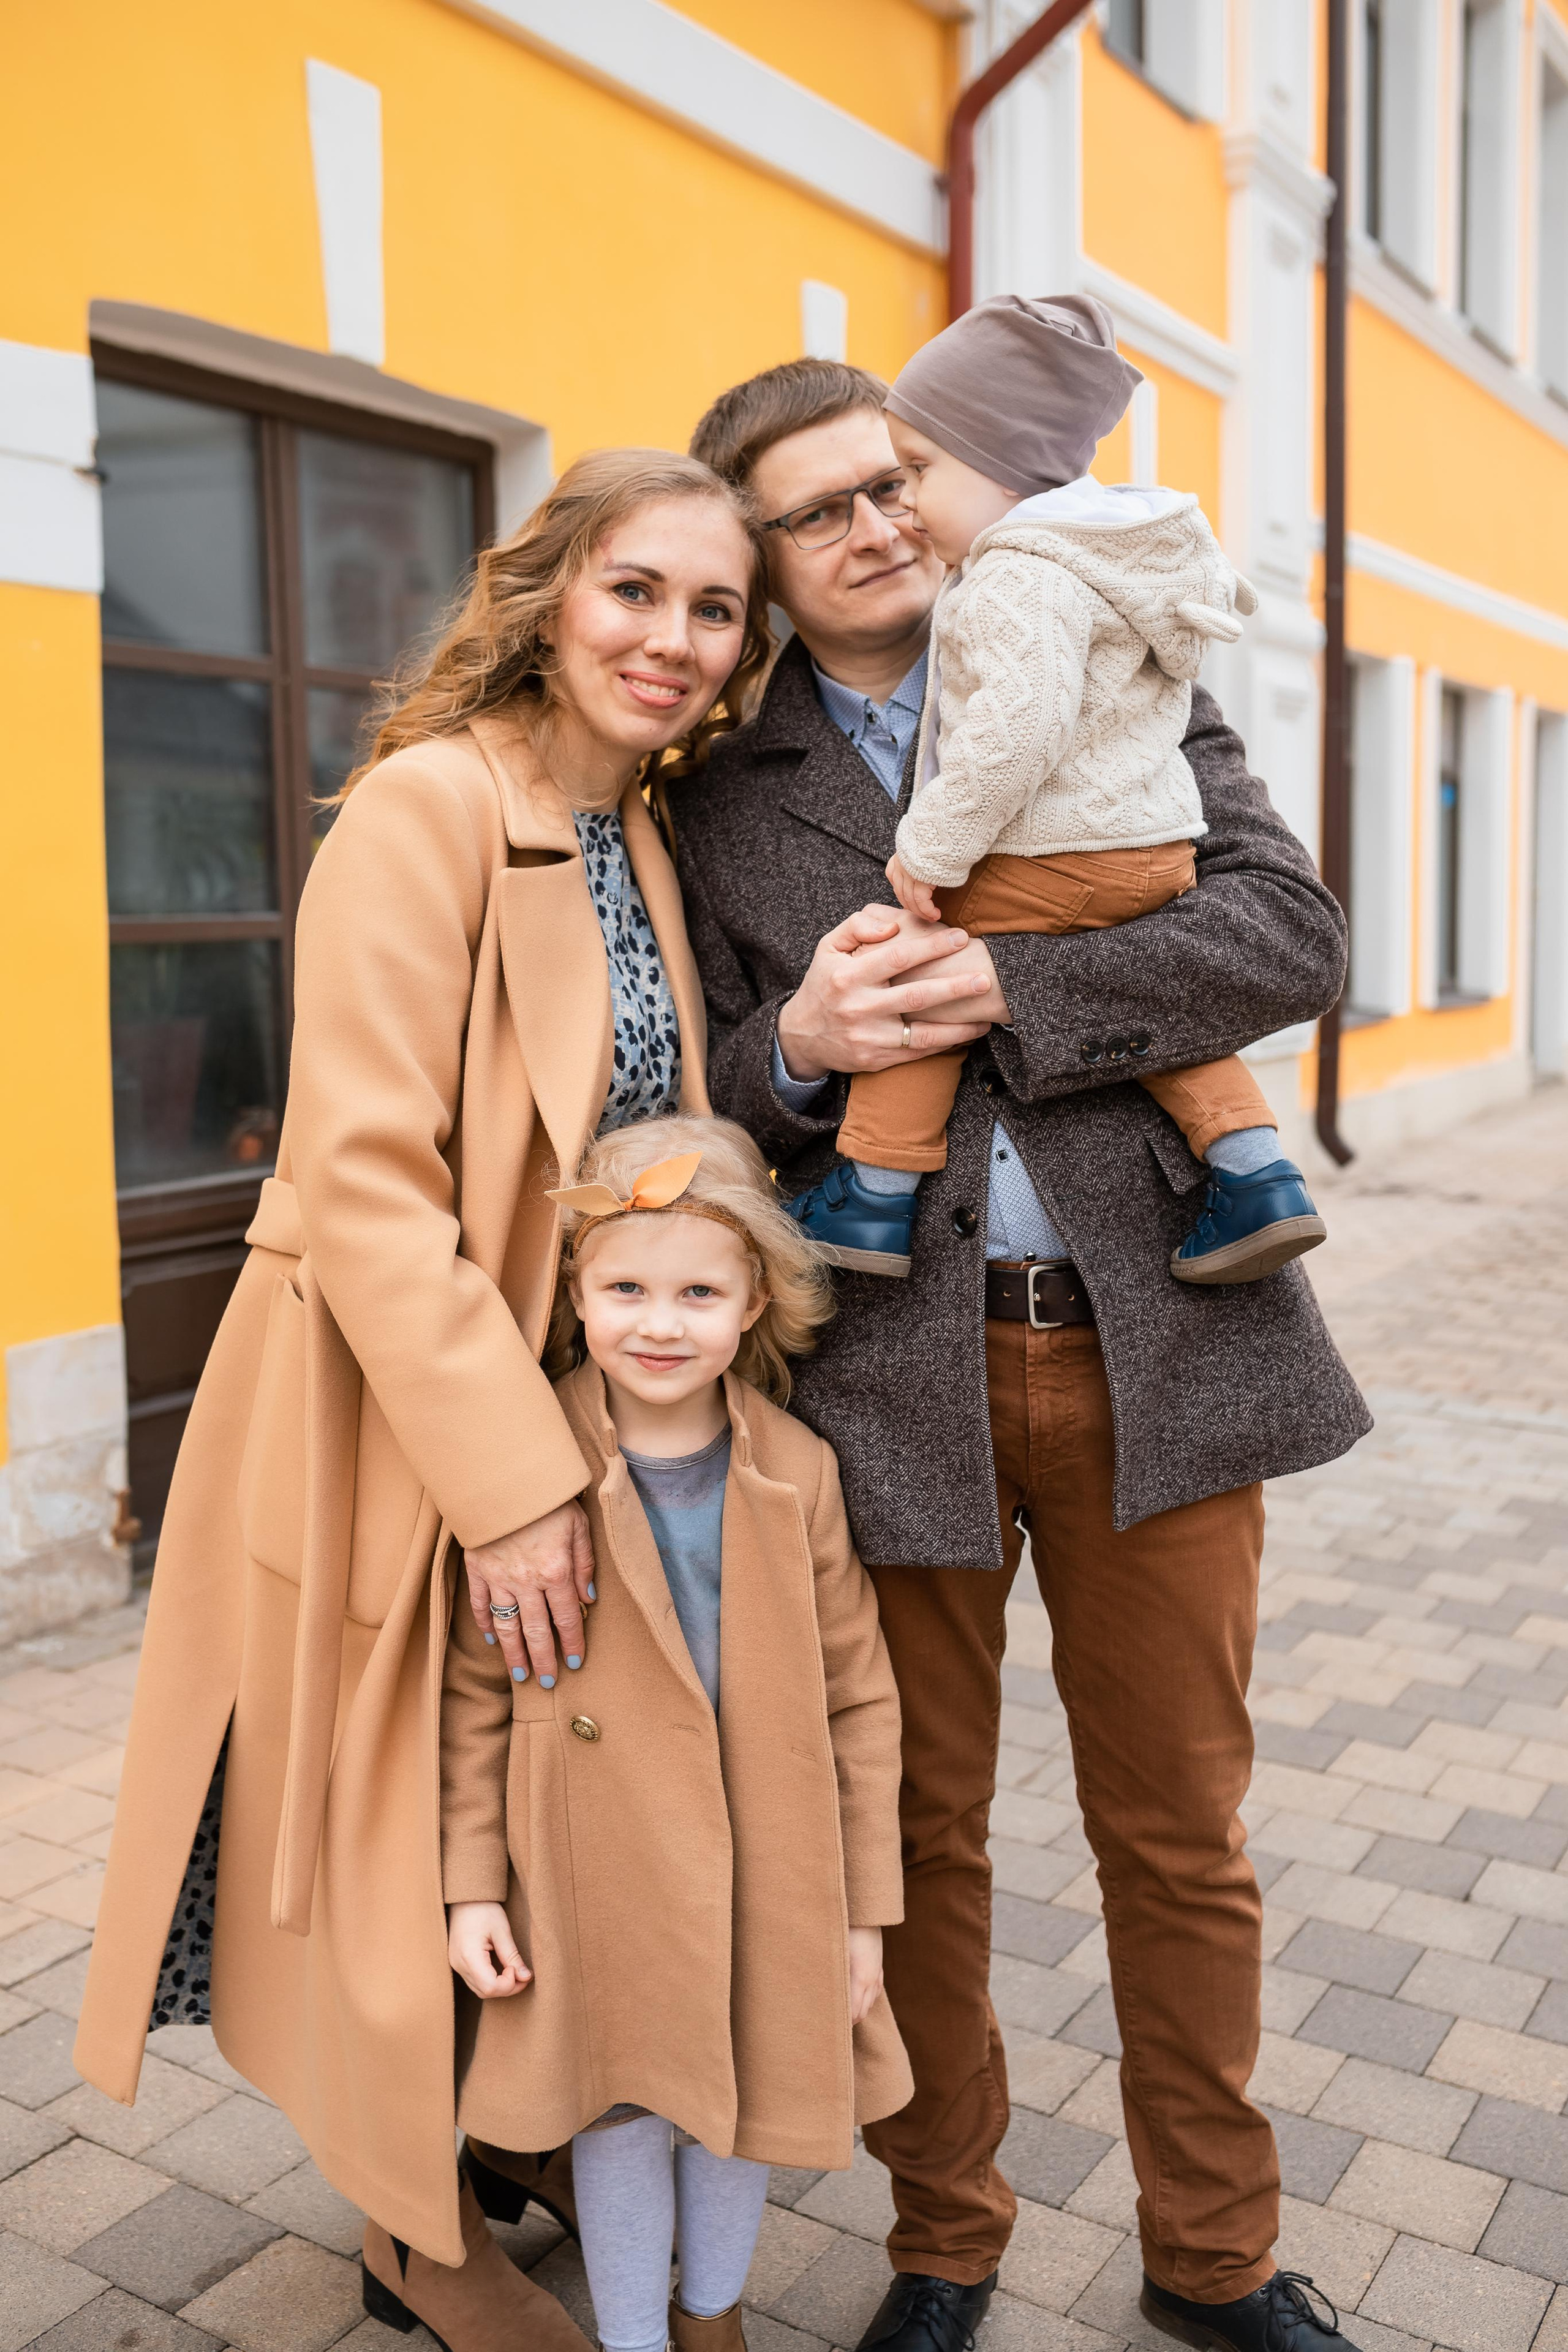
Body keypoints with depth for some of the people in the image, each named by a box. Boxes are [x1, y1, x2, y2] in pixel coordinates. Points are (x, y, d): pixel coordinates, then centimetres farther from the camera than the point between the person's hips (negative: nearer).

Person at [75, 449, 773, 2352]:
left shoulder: (637, 840, 8)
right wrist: (508, 1479, -24)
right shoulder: (430, 802, -18)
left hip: (580, 1410, 7)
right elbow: (363, 1179, -24)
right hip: (399, 1427, -7)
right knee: (427, 1851, 9)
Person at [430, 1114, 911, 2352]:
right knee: (624, 2105, 14)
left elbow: (860, 1697, -2)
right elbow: (476, 1690, -4)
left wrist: (863, 1908, -1)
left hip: (766, 1873, 2)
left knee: (753, 2092, 18)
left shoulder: (799, 1473, -8)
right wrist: (473, 1880, -5)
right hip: (599, 1874, -2)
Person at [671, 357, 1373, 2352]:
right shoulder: (719, 798, 5)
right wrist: (798, 1044, -16)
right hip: (895, 1367, 0)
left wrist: (1007, 987, -16)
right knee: (921, 1837, 13)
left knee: (1180, 1832, 14)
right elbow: (708, 1098, 6)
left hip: (1157, 1343, 1)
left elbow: (1290, 934, -5)